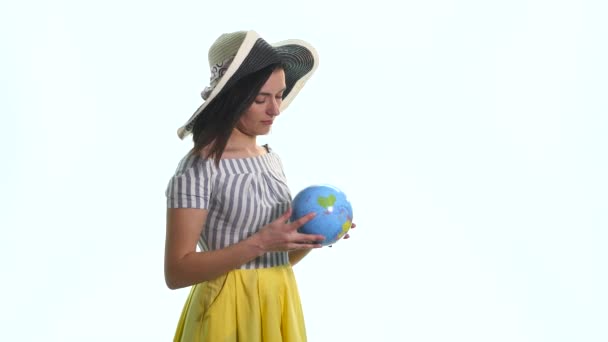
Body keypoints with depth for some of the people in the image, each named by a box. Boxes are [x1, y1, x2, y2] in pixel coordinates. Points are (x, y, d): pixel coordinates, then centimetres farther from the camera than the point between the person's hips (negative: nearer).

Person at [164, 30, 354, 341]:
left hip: (279, 308, 7)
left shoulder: (271, 159, 6)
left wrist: (308, 238, -7)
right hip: (230, 313, -6)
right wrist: (260, 243, -23)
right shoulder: (199, 168, -15)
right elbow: (176, 272, -19)